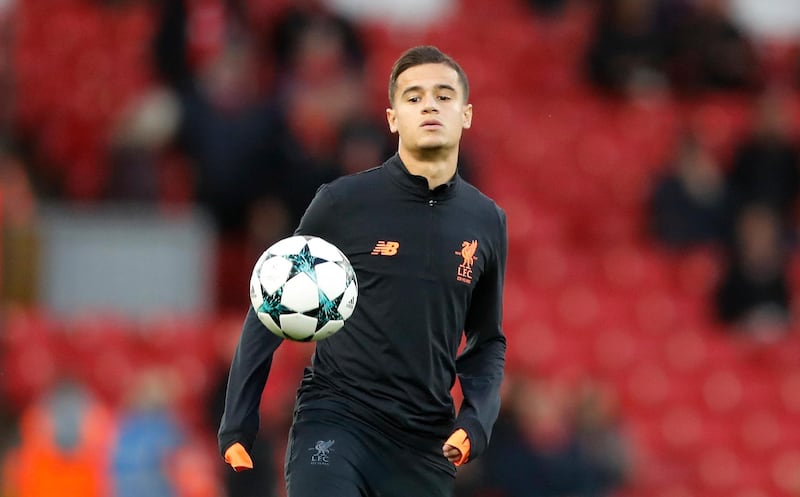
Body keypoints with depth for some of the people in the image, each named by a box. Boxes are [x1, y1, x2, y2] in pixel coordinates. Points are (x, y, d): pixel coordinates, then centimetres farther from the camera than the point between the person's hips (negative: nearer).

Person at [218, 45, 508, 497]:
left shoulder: (487, 222, 7)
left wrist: (476, 420, 0)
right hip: (334, 421, -4)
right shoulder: (344, 202, -4)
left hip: (426, 443, 4)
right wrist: (238, 423, -1)